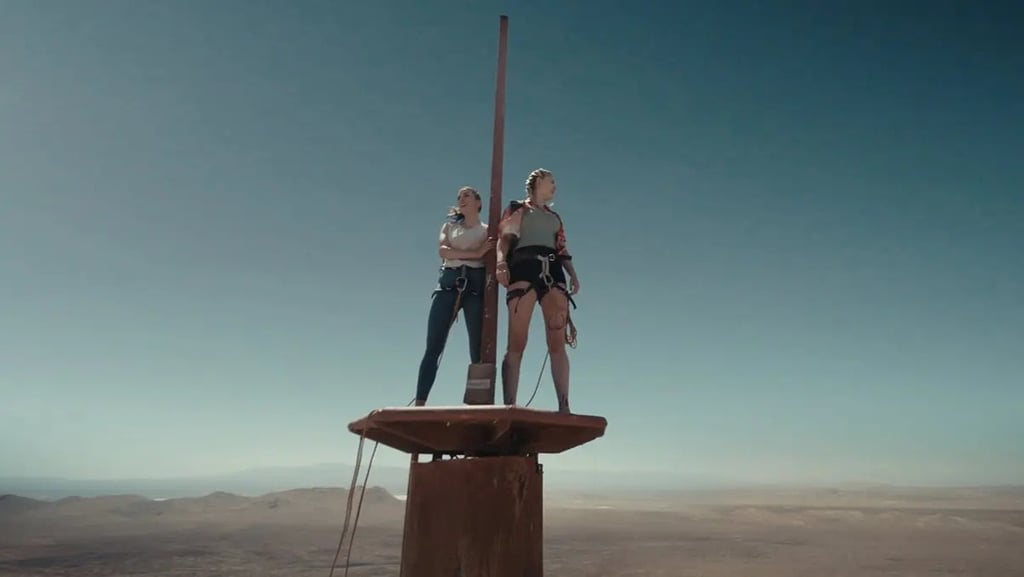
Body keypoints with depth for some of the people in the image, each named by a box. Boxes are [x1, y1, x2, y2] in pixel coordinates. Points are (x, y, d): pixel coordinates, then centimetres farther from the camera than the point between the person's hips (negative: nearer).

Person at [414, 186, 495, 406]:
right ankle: (419, 404, -11)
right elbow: (442, 250, 2)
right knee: (433, 346, -8)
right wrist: (476, 253, -8)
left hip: (476, 284, -1)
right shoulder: (450, 225, 22)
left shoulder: (488, 230, 19)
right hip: (448, 282, 1)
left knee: (478, 348, -8)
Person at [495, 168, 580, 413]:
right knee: (516, 343, -14)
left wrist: (573, 274, 8)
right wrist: (500, 261, -16)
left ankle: (564, 406, -12)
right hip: (524, 269, -4)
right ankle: (509, 405, -18)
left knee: (558, 343, -9)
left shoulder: (555, 217, 33)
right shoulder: (517, 208, 19)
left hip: (553, 272, 5)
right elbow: (504, 238, 4)